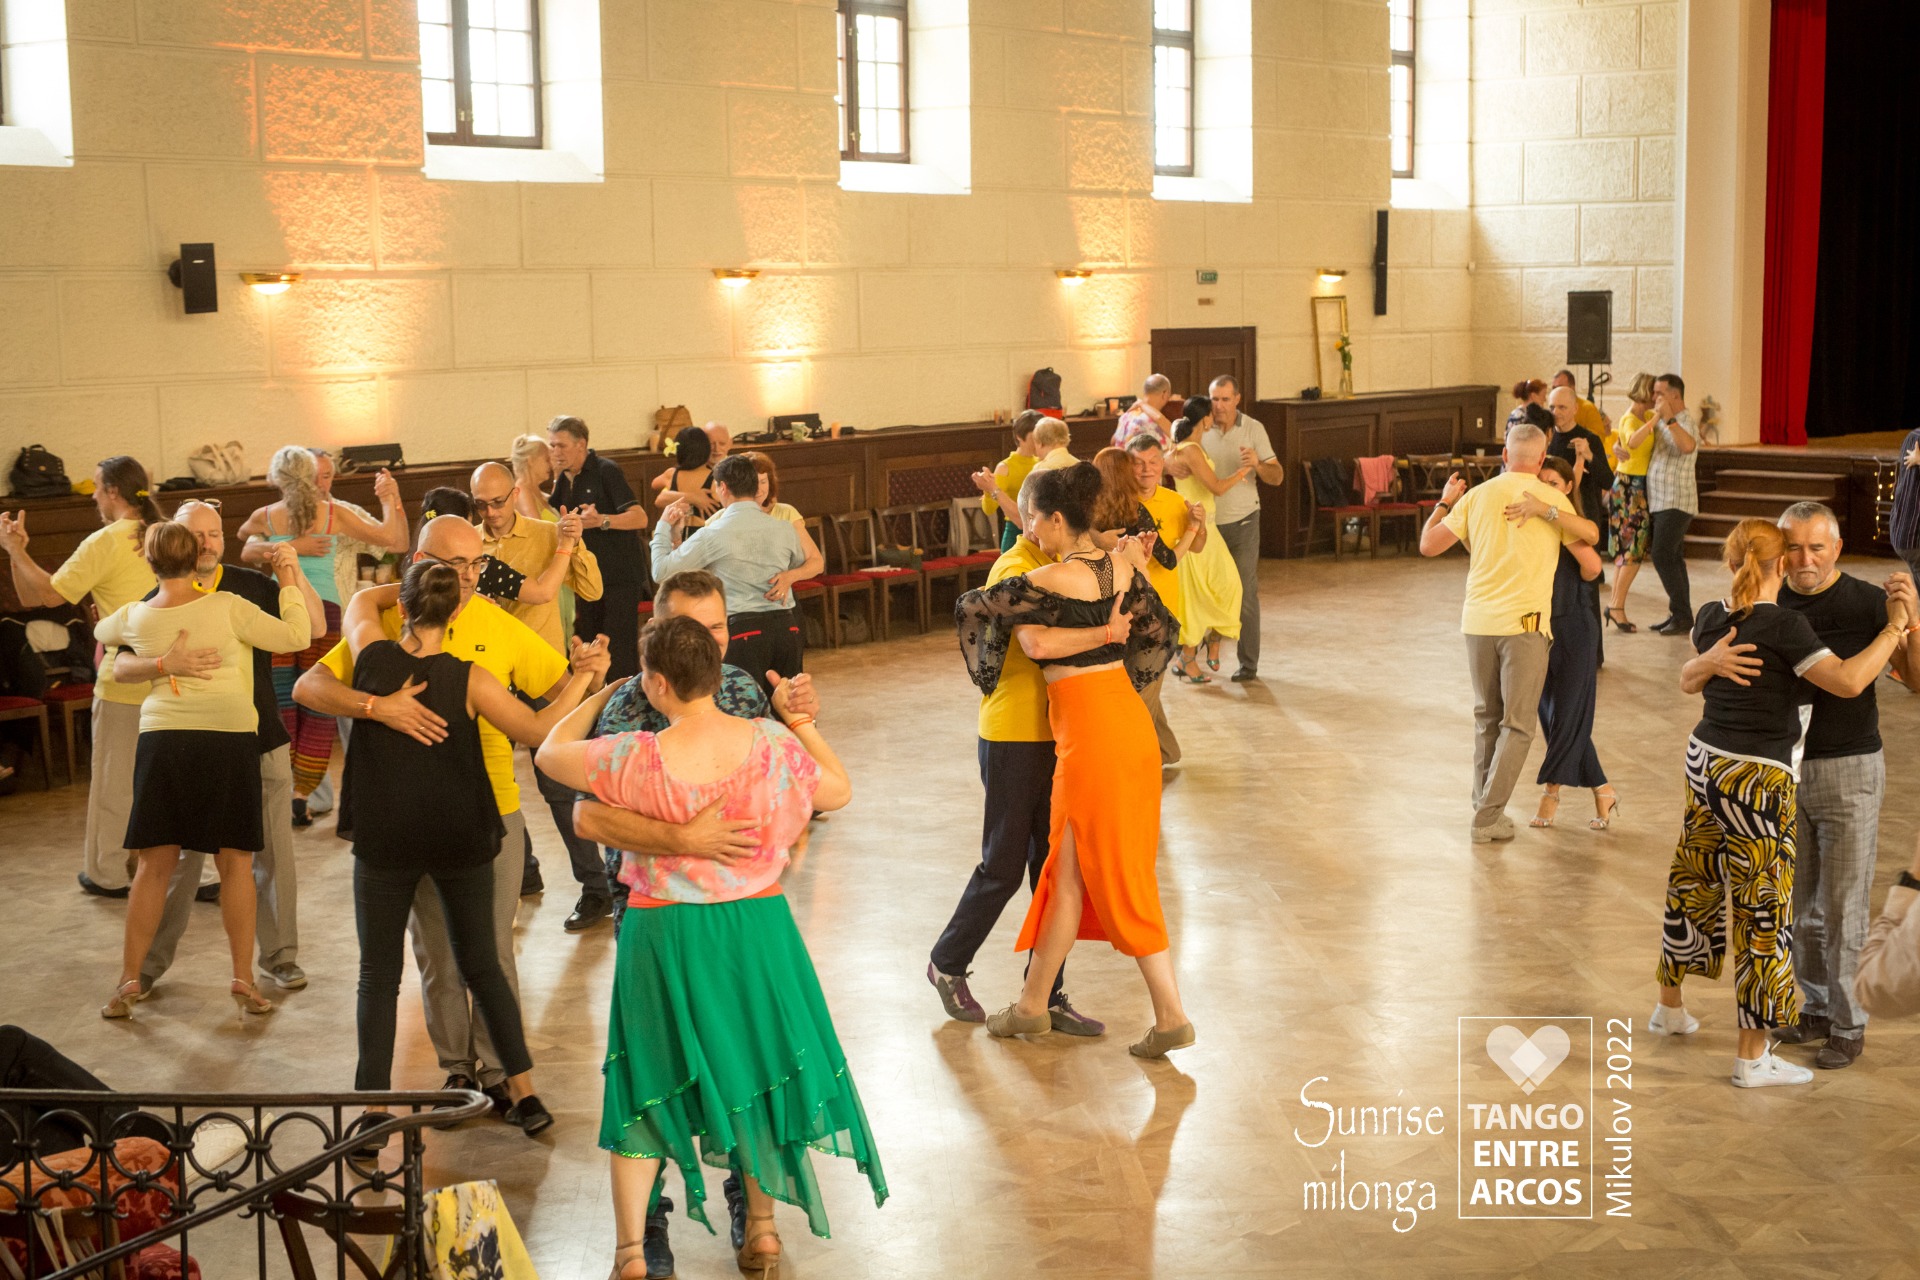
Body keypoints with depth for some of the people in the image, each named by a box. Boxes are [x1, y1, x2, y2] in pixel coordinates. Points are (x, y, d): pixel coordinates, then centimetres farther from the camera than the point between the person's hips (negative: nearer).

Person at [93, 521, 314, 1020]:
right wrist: (289, 581, 6)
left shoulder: (134, 617, 3)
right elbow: (296, 636, -5)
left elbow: (102, 632, 26)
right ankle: (244, 980, 8)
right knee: (235, 862, 6)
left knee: (155, 863, 9)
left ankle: (129, 980, 12)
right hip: (229, 737, -2)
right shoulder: (226, 607, -8)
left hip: (162, 739, 2)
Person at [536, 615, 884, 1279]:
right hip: (758, 927, 2)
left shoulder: (638, 761, -19)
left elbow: (550, 753, -1)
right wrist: (802, 722, 12)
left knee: (650, 1086, 12)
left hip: (665, 933, -2)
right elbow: (840, 790, 5)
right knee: (753, 1070, 20)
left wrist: (603, 694, 12)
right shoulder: (773, 744, -12)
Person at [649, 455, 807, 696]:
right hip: (786, 626, 4)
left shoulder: (713, 534, -8)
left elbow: (662, 570, -2)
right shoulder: (783, 529, 4)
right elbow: (800, 565, 24)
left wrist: (664, 526, 11)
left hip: (743, 630, -4)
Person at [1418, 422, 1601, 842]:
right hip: (1524, 622, -4)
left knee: (1486, 718, 18)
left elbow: (1428, 544, 6)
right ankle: (1487, 816, -2)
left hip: (1477, 620, 4)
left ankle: (1485, 808, 22)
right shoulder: (1551, 499, -1)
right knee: (1517, 726, 3)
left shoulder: (1477, 495, 5)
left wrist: (1445, 502, 21)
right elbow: (1591, 536, 10)